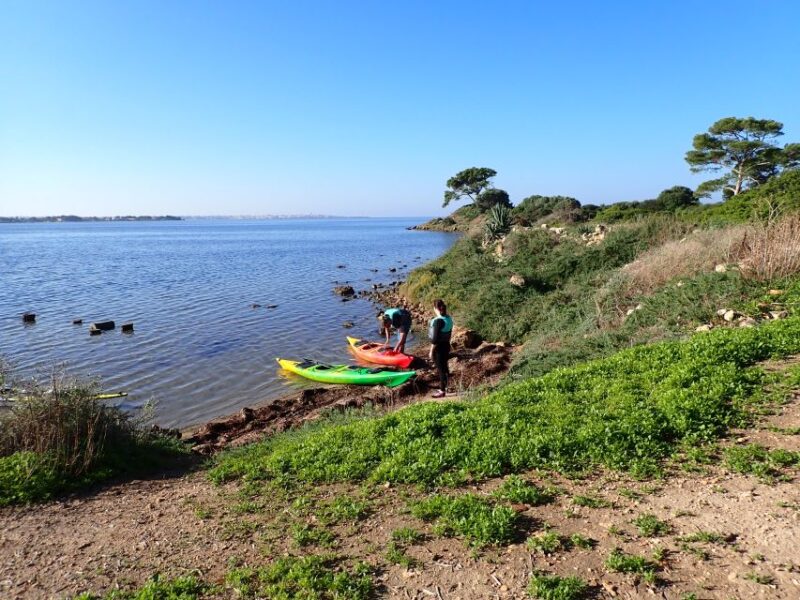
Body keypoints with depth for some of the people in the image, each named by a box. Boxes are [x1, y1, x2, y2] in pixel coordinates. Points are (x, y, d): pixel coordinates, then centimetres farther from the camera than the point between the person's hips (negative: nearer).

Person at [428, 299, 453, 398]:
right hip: (446, 345, 8)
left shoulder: (438, 320, -23)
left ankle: (442, 391, 11)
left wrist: (431, 351, -14)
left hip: (439, 347, -8)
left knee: (440, 369, 2)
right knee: (445, 367, 20)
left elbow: (435, 338, -22)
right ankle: (445, 387, 32)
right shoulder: (448, 318, 2)